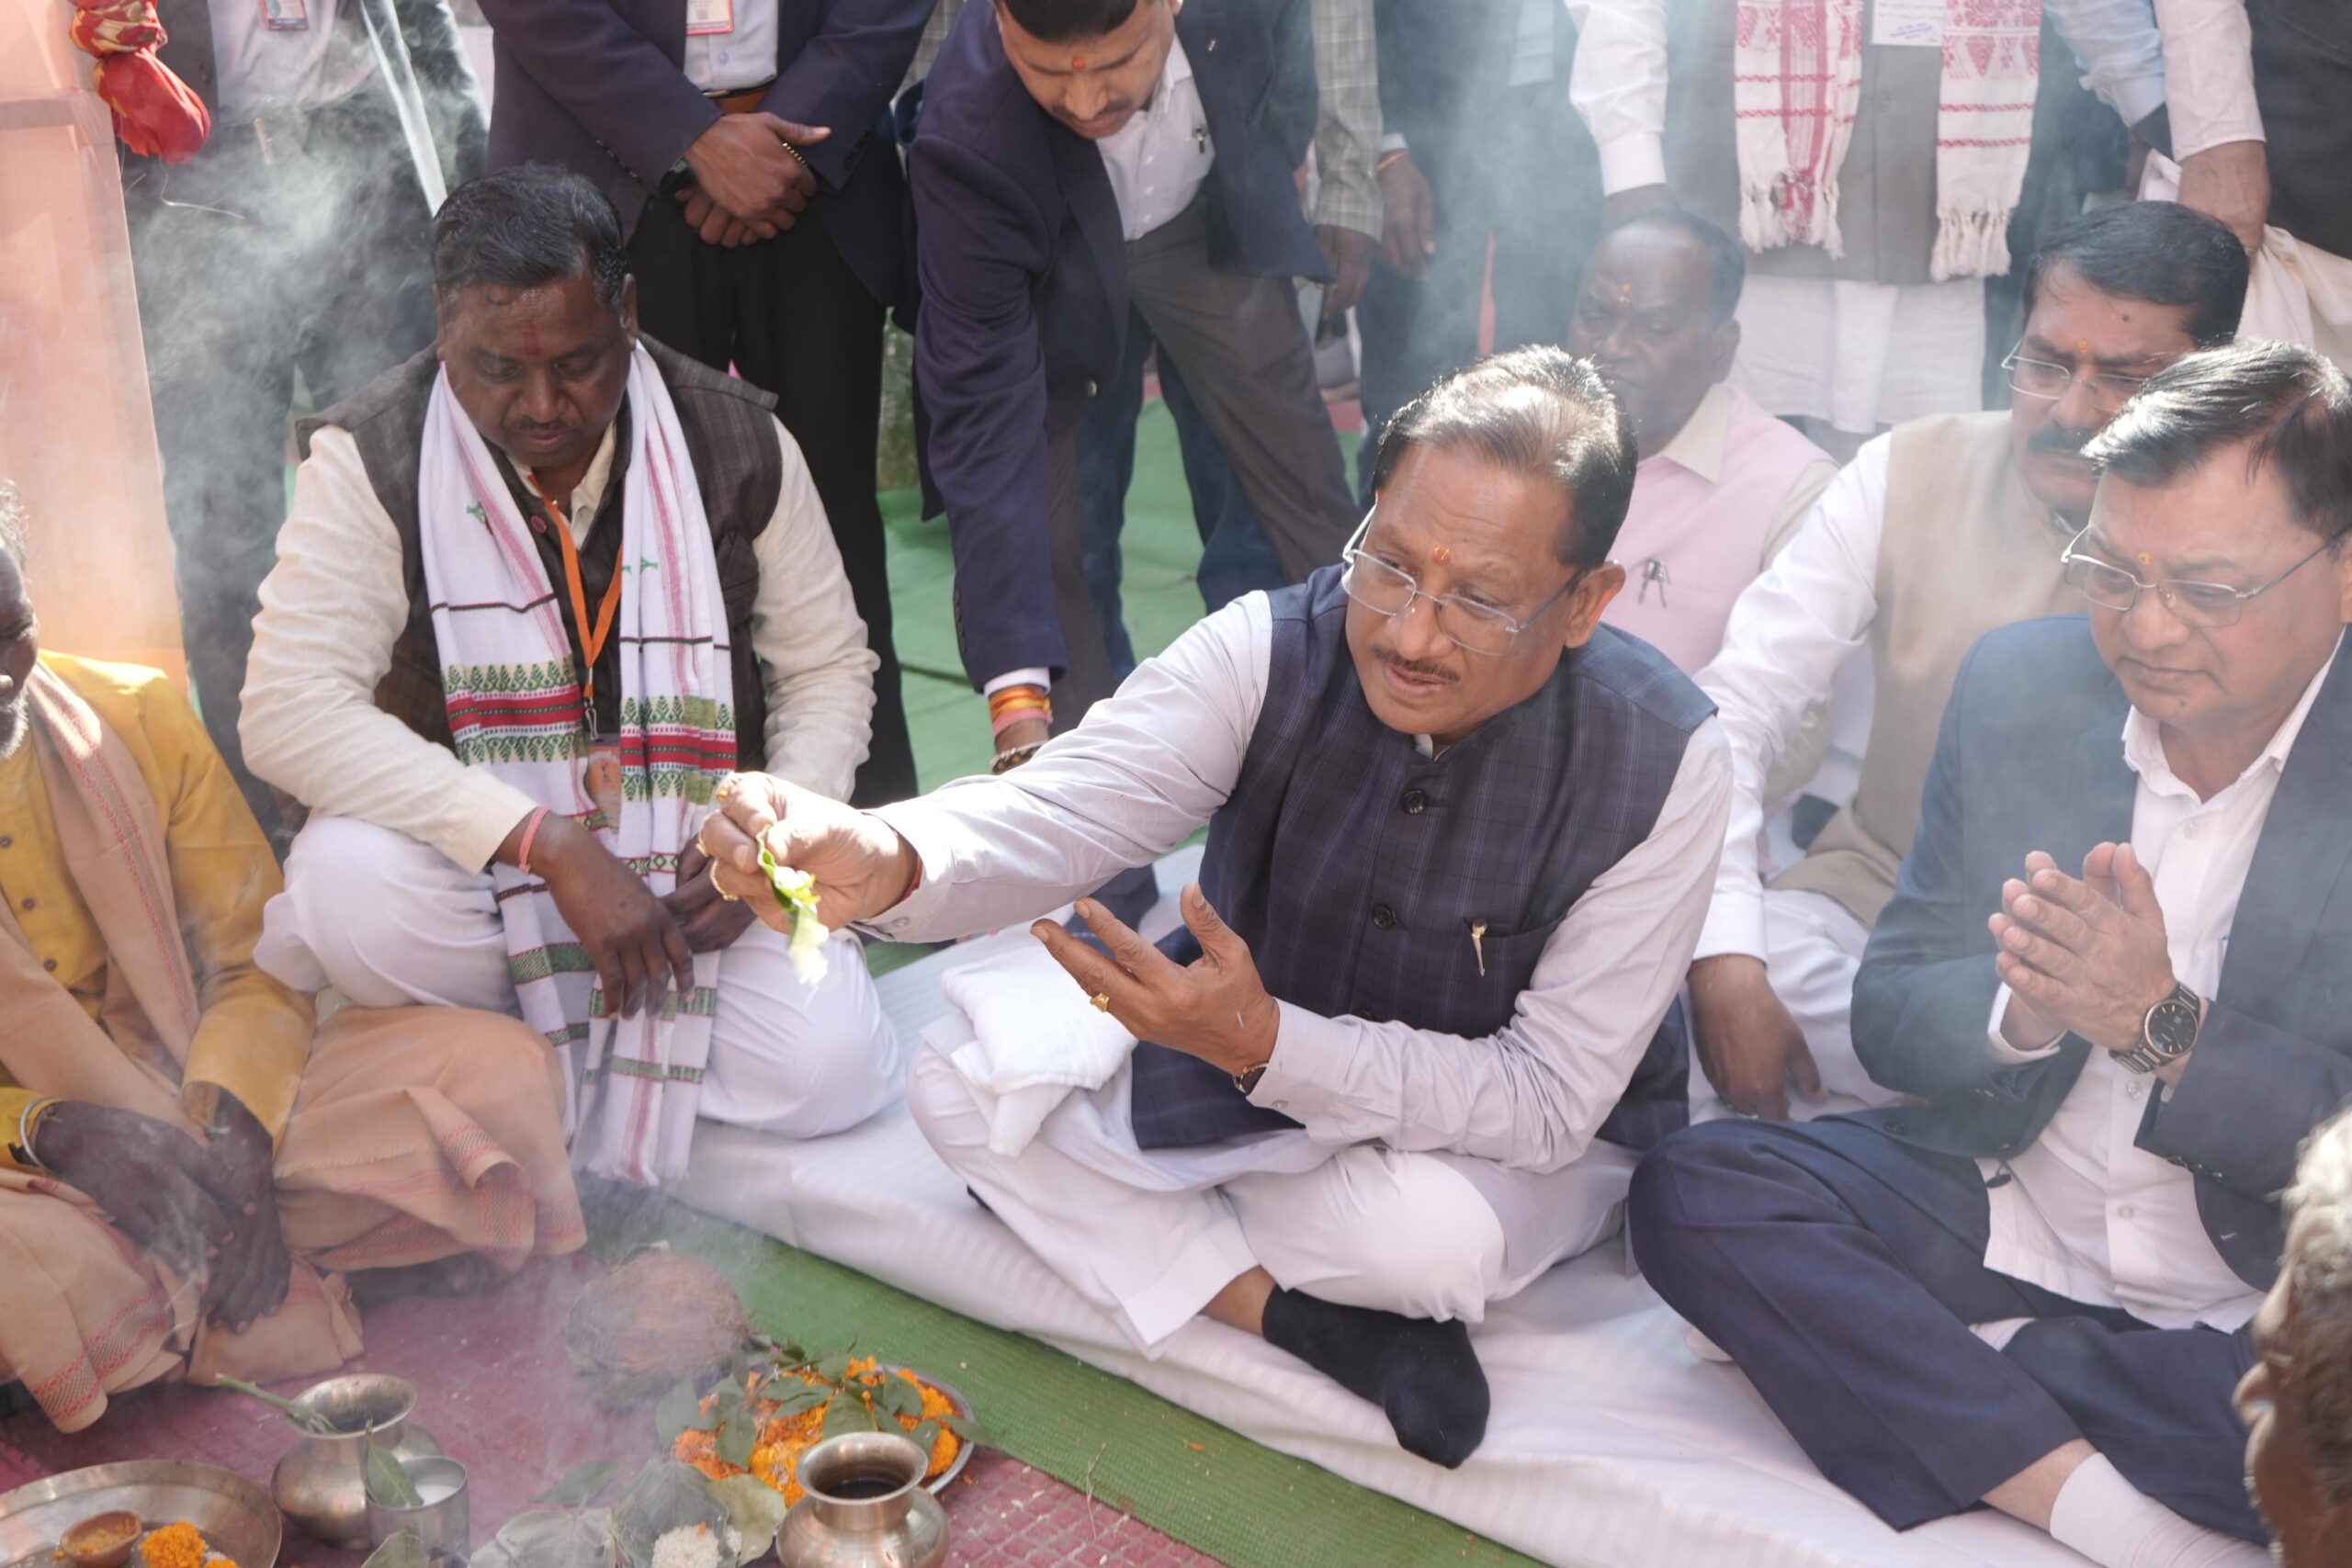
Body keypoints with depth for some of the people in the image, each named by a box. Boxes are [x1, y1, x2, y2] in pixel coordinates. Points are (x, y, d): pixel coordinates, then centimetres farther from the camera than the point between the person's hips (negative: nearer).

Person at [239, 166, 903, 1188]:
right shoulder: (371, 460, -13)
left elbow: (828, 667, 5)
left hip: (692, 857, 2)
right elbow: (291, 709, -23)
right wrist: (554, 847, -31)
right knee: (347, 886, -35)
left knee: (832, 1073, -22)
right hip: (474, 856, -1)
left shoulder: (737, 443, -6)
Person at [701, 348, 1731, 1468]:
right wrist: (884, 860, -58)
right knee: (958, 1088, -14)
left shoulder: (1660, 765, -26)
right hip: (1254, 1064, 3)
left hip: (1524, 1136, -3)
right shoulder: (1268, 651, -21)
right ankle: (1312, 1322, -18)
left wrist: (1267, 1042, -38)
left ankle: (1109, 1218, -9)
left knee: (1424, 1230, -38)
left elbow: (1549, 1101, -25)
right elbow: (1063, 810, -34)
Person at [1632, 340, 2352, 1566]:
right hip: (1995, 1219, 4)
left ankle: (1952, 1395, -15)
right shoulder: (2021, 684, 0)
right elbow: (1884, 1015, 0)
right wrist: (2022, 1008, -22)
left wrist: (2165, 1026, -27)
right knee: (1689, 1188, -20)